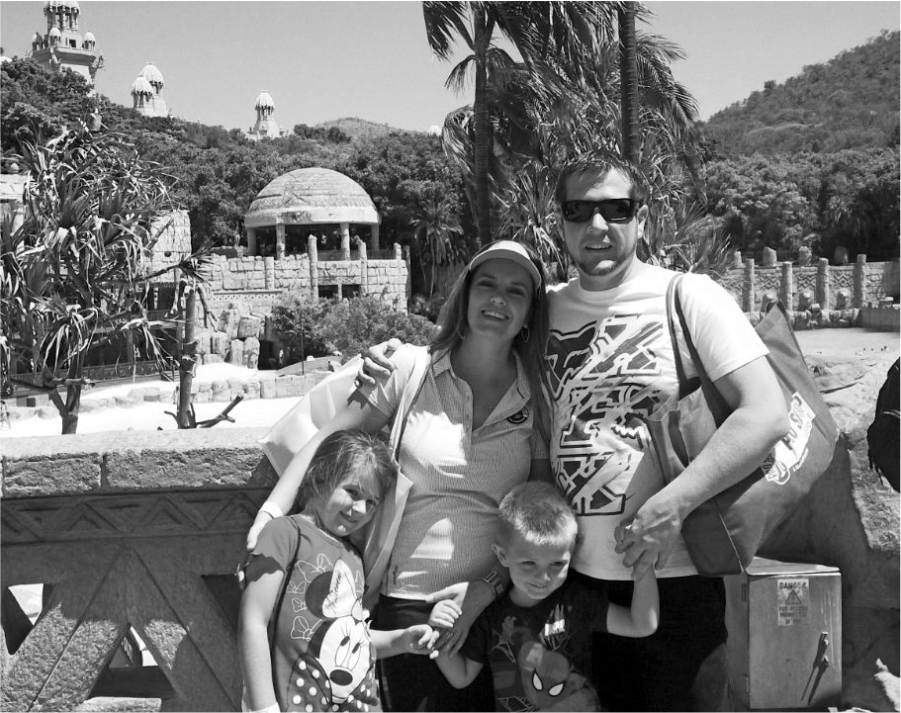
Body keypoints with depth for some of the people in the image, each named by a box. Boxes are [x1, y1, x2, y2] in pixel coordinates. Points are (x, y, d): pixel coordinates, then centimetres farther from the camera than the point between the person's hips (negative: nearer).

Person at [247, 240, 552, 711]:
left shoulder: (538, 397, 1)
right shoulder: (412, 369, -3)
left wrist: (489, 586, -7)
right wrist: (268, 520, -9)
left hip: (493, 606, 2)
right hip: (405, 602, -1)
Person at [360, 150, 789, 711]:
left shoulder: (690, 297, -7)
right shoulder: (544, 310, 7)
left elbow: (768, 416, -14)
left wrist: (673, 504, -22)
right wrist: (400, 368, 3)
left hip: (674, 580, -4)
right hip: (576, 577, 4)